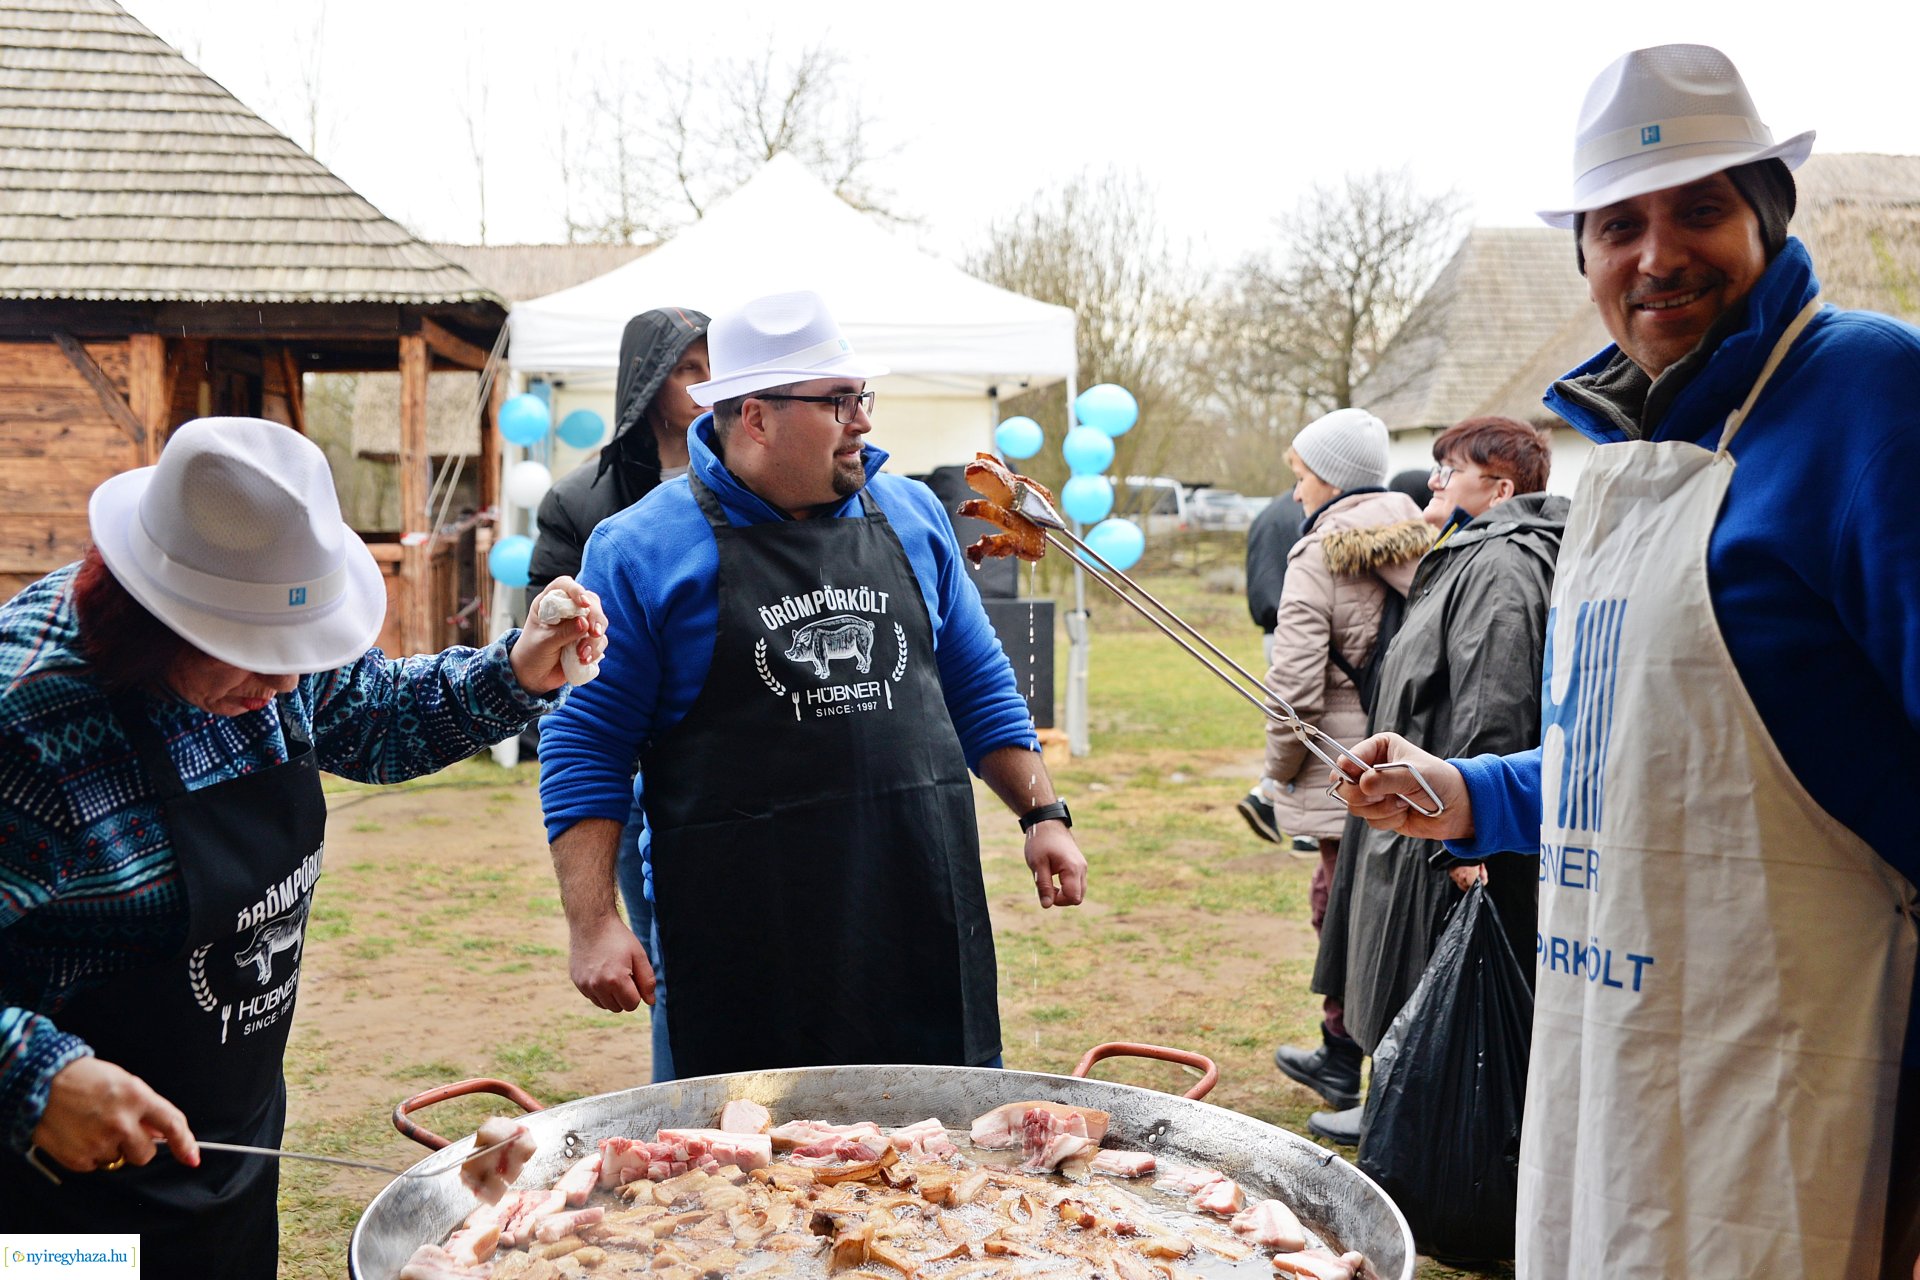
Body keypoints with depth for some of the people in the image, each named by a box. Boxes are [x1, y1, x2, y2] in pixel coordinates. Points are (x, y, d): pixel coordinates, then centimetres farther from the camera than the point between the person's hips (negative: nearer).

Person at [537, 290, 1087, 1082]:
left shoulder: (912, 516, 9)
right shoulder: (644, 550, -5)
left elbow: (978, 687, 17)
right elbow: (585, 749, -4)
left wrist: (1041, 812, 8)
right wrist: (592, 924, -10)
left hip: (926, 921, 4)